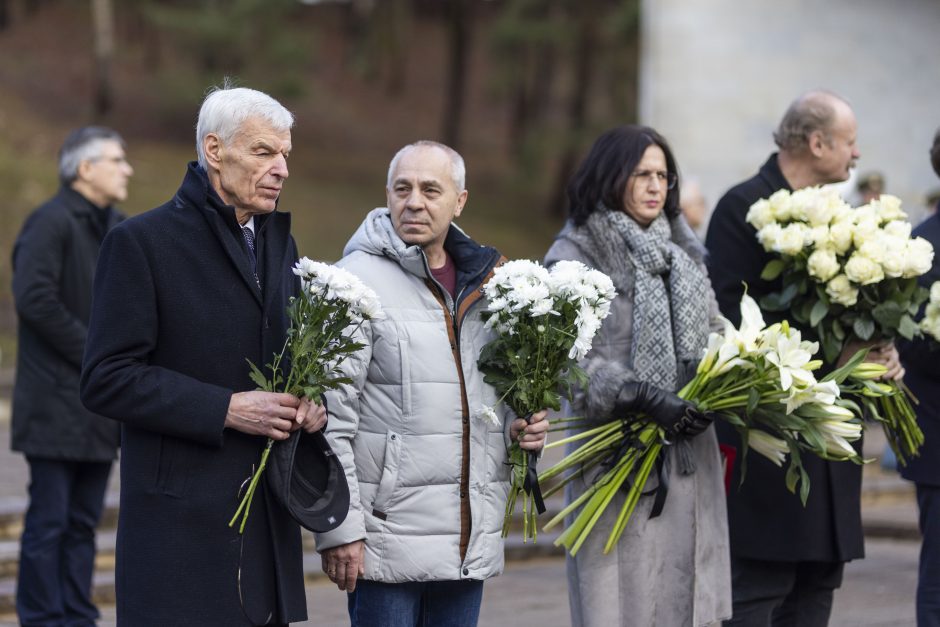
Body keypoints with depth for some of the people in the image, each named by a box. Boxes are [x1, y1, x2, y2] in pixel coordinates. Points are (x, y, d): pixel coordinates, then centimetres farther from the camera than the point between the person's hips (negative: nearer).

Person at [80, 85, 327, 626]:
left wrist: (309, 399, 2)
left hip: (269, 520, 7)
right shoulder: (141, 241, -6)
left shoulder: (280, 241, 17)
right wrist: (226, 409, -17)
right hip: (180, 519, -6)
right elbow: (106, 380, -12)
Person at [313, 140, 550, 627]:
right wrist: (339, 528, -15)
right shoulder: (360, 279, -8)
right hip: (388, 541, -6)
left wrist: (522, 427, 5)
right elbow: (330, 417, -11)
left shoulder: (482, 284, 13)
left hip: (470, 544, 6)